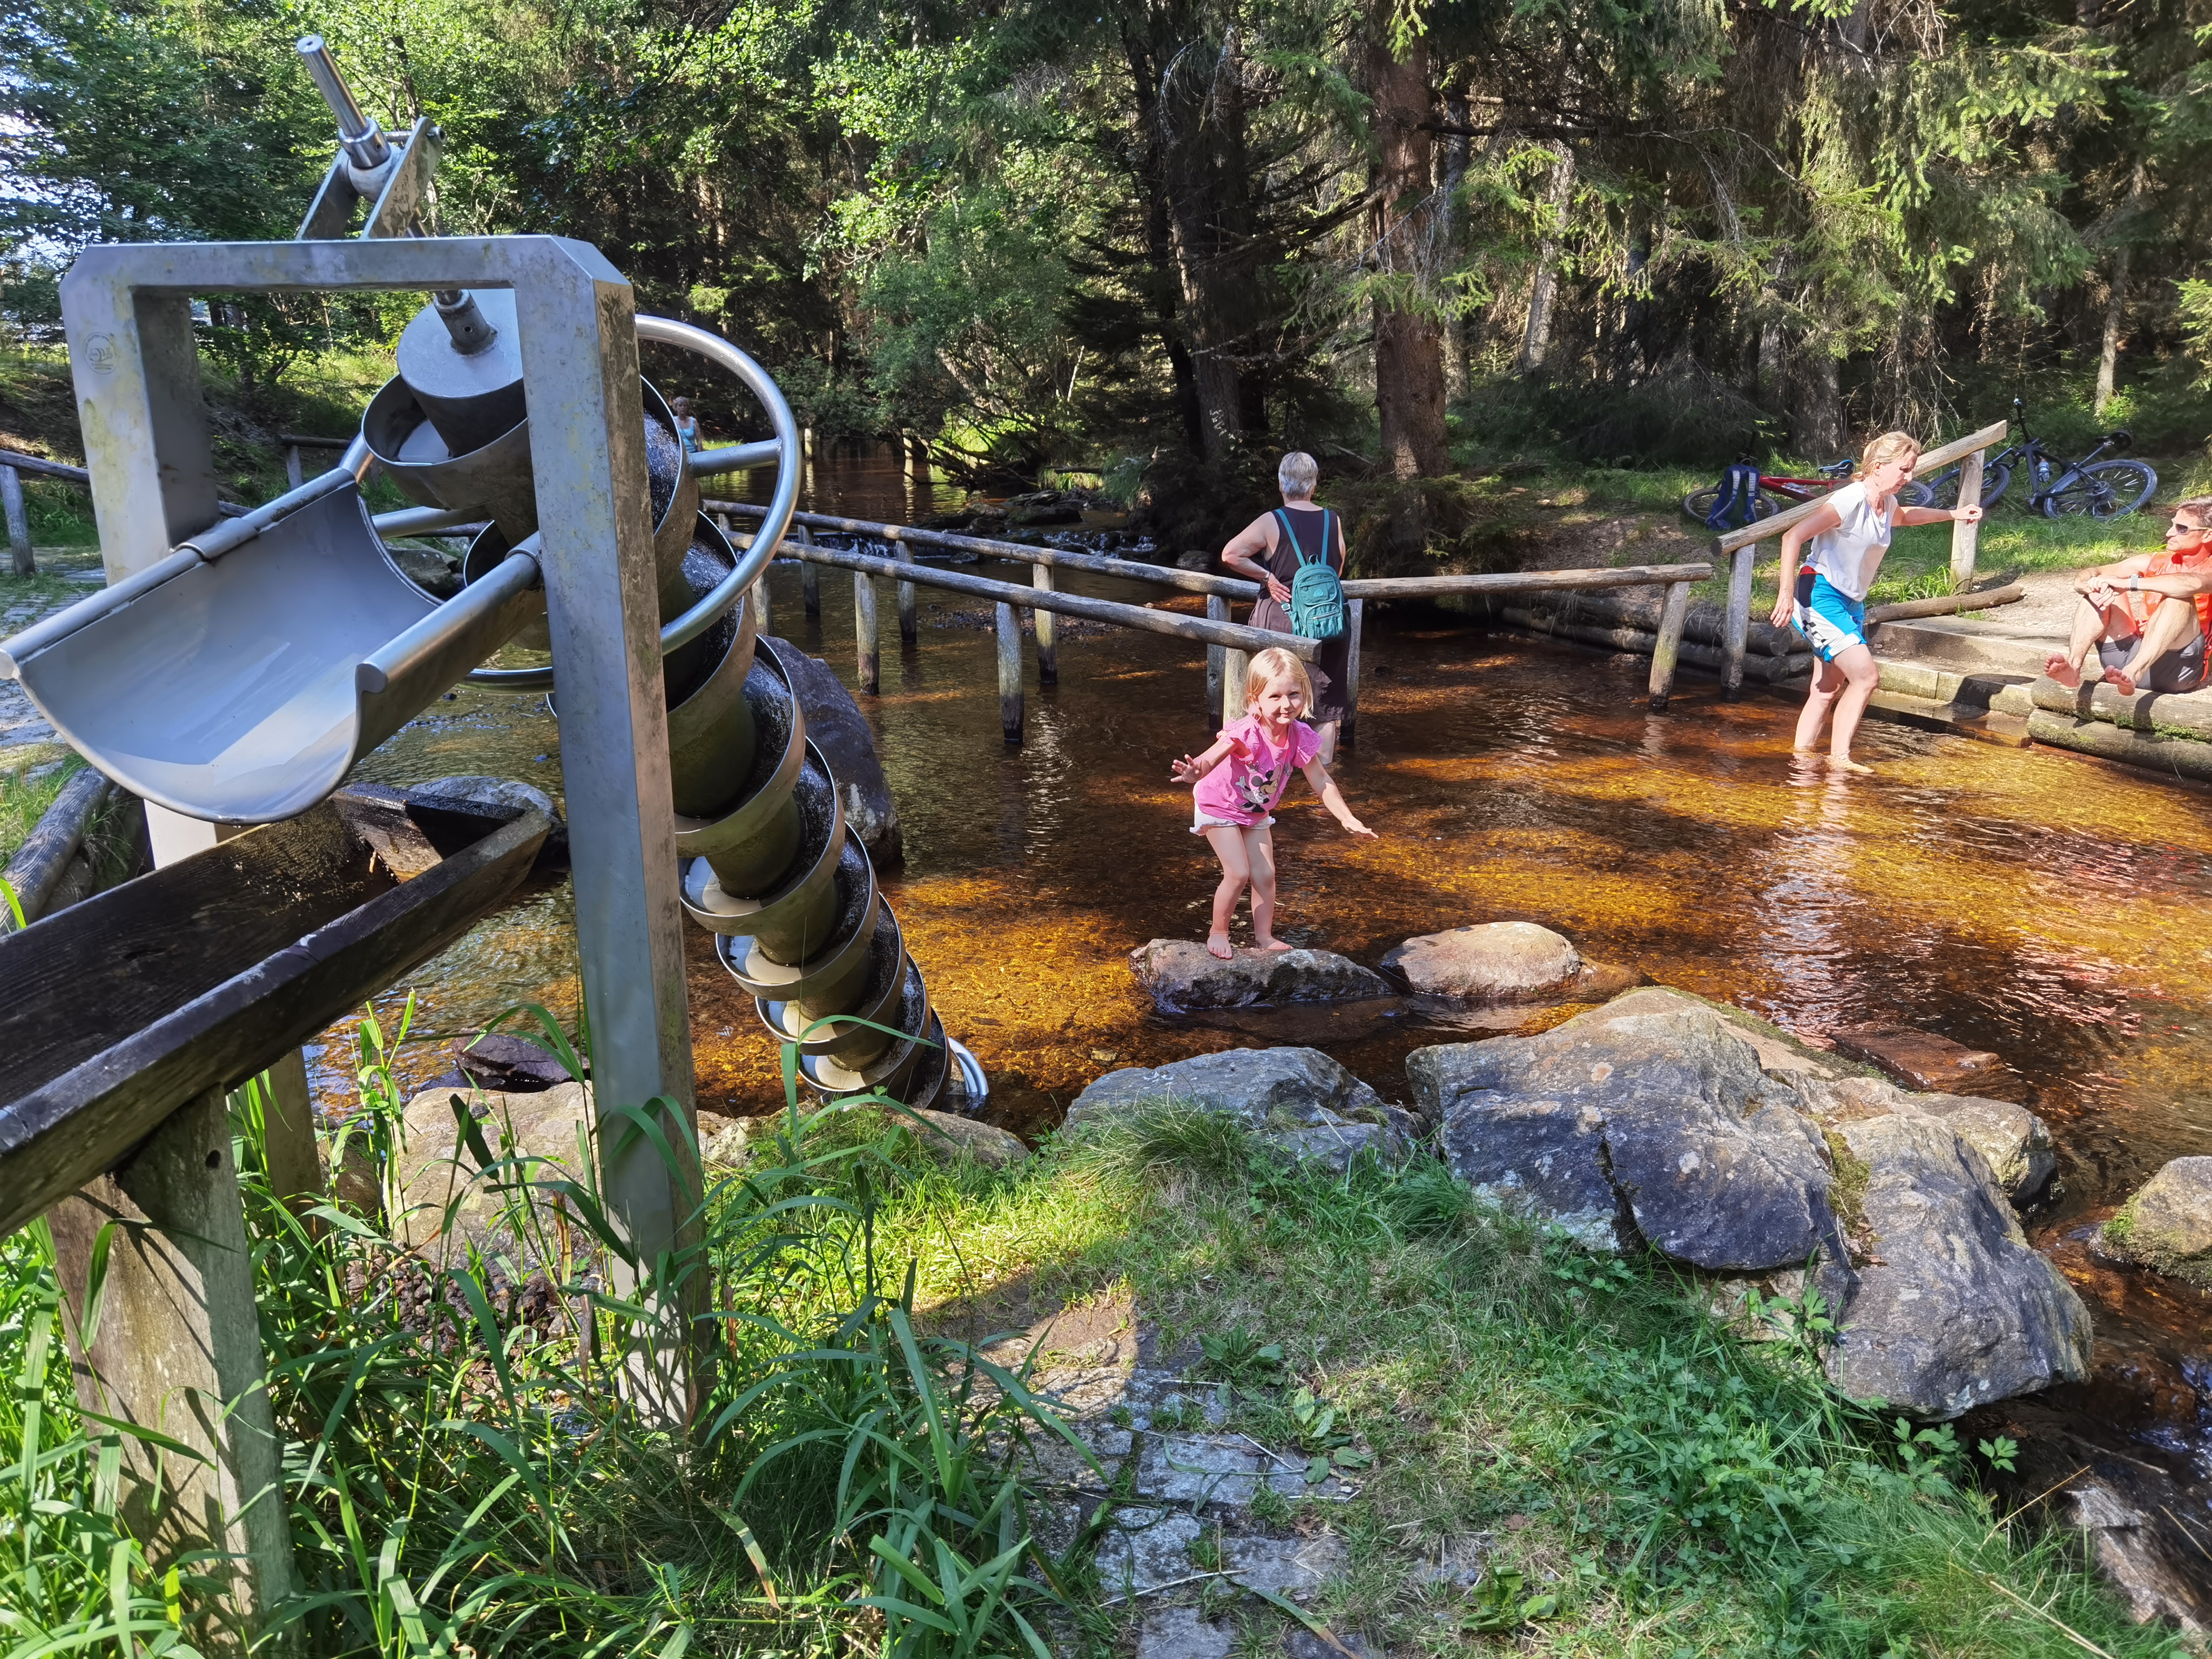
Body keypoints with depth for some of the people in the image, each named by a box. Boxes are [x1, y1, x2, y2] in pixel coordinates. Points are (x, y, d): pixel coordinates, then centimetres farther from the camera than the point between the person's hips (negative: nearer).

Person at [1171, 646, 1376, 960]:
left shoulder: (1300, 737, -18)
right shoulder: (1246, 733, -35)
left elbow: (1321, 782, -7)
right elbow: (1210, 760, -47)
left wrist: (1348, 819, -8)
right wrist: (1195, 772, -71)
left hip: (1256, 813, 6)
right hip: (1219, 808, -6)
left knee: (1265, 875, 5)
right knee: (1238, 873, -12)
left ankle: (1264, 936, 22)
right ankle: (1218, 933, 8)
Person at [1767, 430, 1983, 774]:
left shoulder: (1887, 504, 10)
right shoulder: (1851, 501, -18)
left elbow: (1903, 516, 38)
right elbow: (1793, 536, -24)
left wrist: (1952, 514, 32)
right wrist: (1787, 594, -28)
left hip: (1851, 604, 9)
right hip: (1821, 597, -9)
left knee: (1827, 690, 8)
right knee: (1866, 676, -16)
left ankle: (1801, 753, 13)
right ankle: (1839, 757, -13)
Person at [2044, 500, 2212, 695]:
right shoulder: (2153, 562, 18)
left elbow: (2194, 583, -25)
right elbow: (2084, 579, 7)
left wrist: (2128, 583, -27)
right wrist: (2093, 585, -17)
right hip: (2129, 655, 5)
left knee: (2181, 599, -26)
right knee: (2099, 591, -7)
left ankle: (2133, 674, -46)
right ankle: (2073, 666, -32)